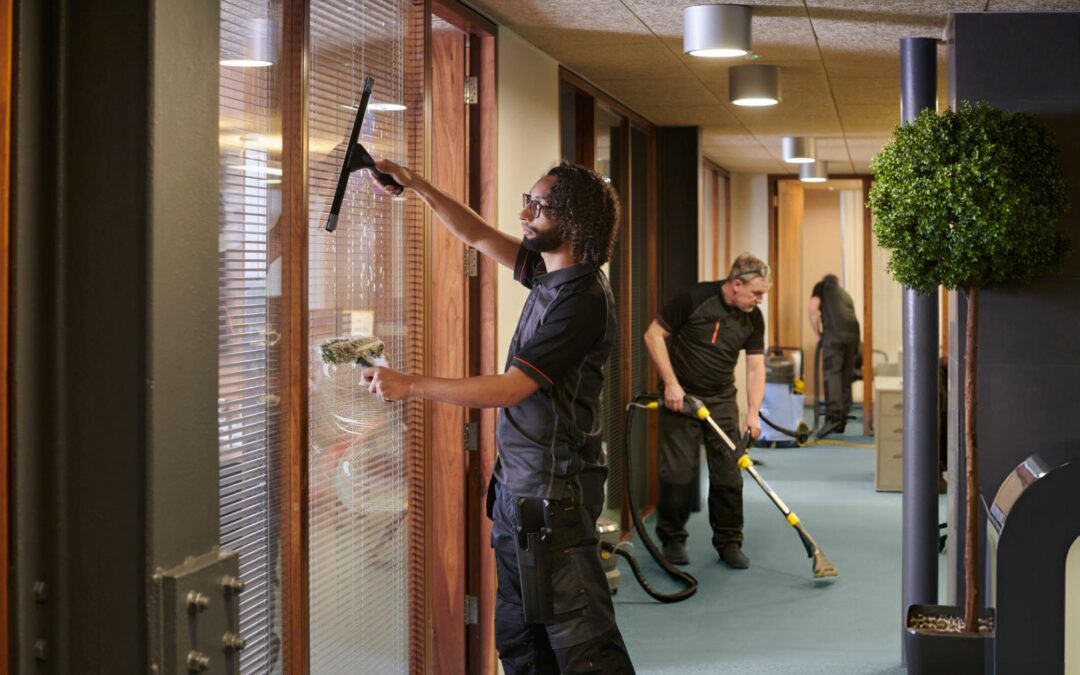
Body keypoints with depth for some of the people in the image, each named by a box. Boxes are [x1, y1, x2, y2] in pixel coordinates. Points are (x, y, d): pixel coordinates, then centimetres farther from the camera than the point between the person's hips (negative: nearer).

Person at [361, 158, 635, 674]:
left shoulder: (582, 301, -20)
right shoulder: (550, 273, 8)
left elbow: (508, 389, -21)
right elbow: (477, 235, 21)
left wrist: (409, 385, -16)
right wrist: (416, 185, 12)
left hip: (554, 493, -10)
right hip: (518, 487, 10)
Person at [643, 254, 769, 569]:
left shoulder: (753, 318, -1)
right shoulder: (695, 298, -16)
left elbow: (755, 367, 0)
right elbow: (654, 334, -12)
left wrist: (753, 412, -12)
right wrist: (671, 383, -16)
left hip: (722, 401, 4)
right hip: (680, 397, -4)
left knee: (728, 474, 2)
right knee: (678, 472, -2)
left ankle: (728, 542, 13)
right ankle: (672, 538, 15)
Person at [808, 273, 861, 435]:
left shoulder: (821, 286, 22)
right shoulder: (845, 294, 36)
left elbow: (813, 309, 7)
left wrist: (818, 334, 15)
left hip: (834, 332, -5)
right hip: (853, 332, 5)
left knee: (831, 374, -12)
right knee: (846, 377, 8)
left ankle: (833, 417, -28)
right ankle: (841, 423, 11)